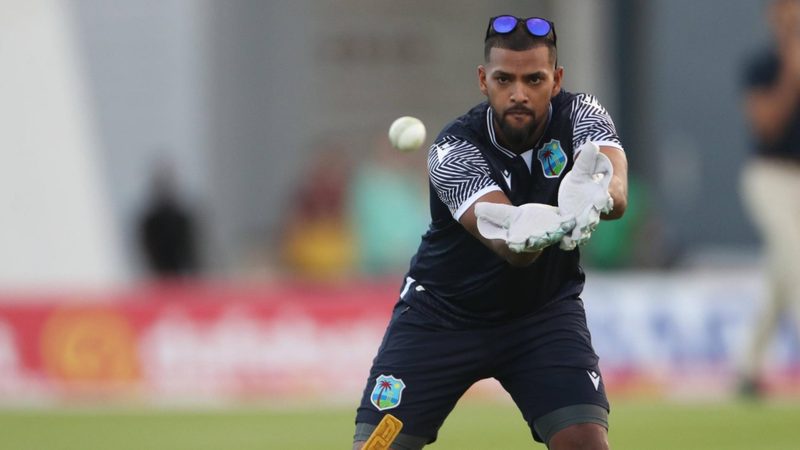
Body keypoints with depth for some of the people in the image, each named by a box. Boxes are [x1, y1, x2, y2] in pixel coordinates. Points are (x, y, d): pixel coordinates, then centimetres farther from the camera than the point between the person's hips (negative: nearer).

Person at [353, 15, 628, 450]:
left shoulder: (581, 116, -17)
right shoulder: (455, 149, -25)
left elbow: (616, 191, -39)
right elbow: (509, 247, -41)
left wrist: (593, 198, -65)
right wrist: (525, 233, -68)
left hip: (545, 310, 1)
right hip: (443, 311, -1)